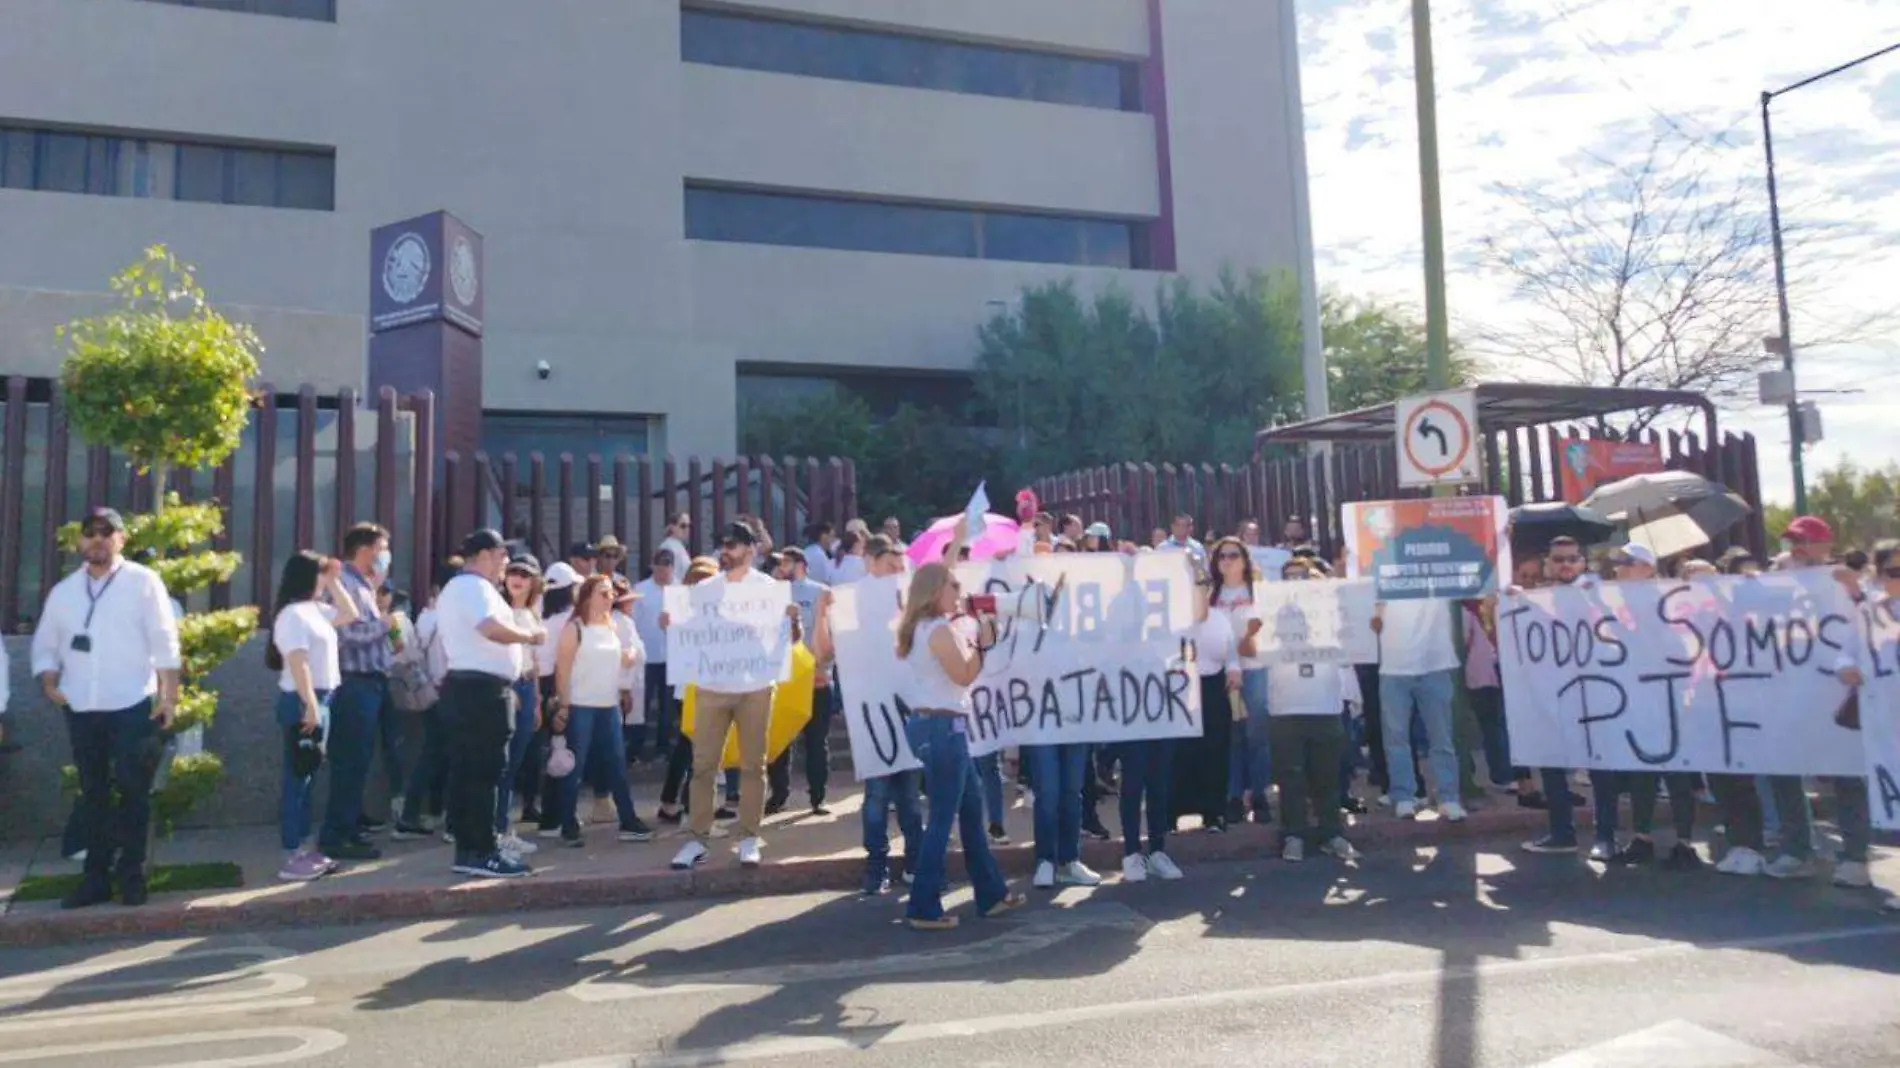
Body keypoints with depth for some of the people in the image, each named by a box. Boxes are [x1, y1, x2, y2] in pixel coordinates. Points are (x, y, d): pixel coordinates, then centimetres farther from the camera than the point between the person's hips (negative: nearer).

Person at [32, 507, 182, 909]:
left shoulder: (143, 581, -2)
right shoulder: (63, 591, 12)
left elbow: (164, 642, -5)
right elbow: (45, 644, 18)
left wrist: (168, 695, -10)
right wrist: (49, 682, 0)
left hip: (133, 705, -4)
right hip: (81, 709, 4)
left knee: (133, 792, -1)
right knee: (93, 794, 10)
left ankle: (132, 874, 10)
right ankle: (96, 877, 17)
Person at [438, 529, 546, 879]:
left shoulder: (454, 587, 22)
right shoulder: (475, 586, -13)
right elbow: (492, 628, -30)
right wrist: (530, 634, -17)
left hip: (462, 685, 11)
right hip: (482, 689, -11)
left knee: (465, 771, 10)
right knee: (484, 773, -7)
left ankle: (467, 850, 14)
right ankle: (482, 853, -5)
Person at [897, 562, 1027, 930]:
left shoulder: (923, 628, 14)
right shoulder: (939, 630, -15)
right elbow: (965, 676, -13)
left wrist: (972, 639, 12)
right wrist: (984, 640, -6)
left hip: (932, 725, 11)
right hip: (943, 728, -11)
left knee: (971, 809, 17)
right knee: (942, 818, -3)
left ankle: (991, 894, 26)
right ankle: (923, 908, 4)